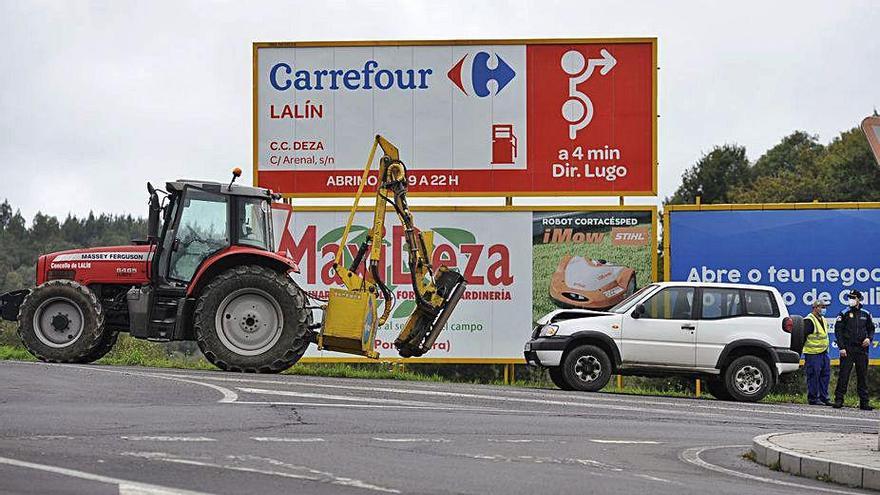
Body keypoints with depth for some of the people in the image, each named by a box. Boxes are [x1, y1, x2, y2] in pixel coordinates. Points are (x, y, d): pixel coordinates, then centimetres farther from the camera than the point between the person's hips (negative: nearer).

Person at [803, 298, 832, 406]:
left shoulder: (823, 320, 18)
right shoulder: (809, 320, -11)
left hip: (824, 353, 9)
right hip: (813, 353, -9)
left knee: (825, 375, 8)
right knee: (813, 376, -6)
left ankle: (823, 397, 14)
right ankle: (813, 398, -1)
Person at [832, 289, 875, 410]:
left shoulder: (866, 314, 11)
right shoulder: (844, 313, 2)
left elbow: (871, 329, 20)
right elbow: (838, 330, -2)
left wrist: (869, 338, -1)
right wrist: (841, 347, -10)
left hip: (862, 349, 3)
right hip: (847, 349, -3)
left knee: (863, 376, 5)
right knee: (844, 375, -5)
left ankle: (864, 402, 8)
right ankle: (839, 399, -1)